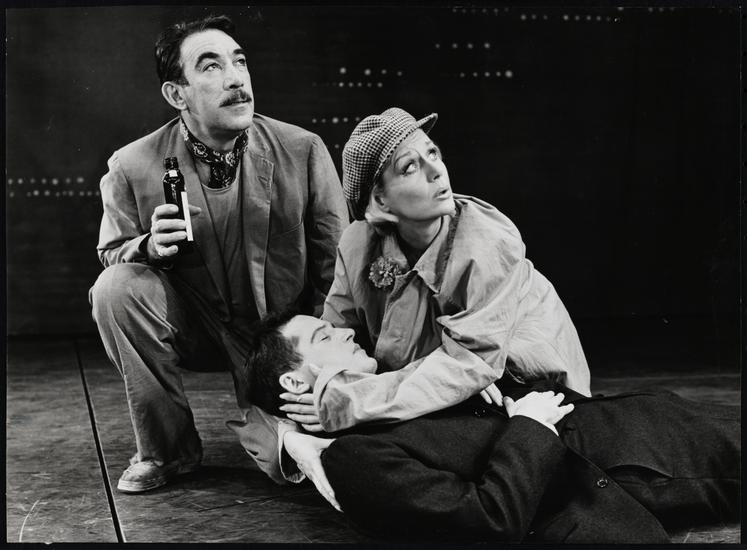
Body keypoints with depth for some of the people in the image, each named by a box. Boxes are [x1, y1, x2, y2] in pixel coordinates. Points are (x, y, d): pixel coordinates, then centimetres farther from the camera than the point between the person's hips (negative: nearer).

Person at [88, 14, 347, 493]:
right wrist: (149, 246, -21)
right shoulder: (131, 168, -11)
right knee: (116, 286, -26)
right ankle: (166, 448, -5)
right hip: (192, 328, 1)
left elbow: (338, 267, -5)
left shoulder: (303, 151, -12)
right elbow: (111, 252, 3)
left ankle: (262, 412, 22)